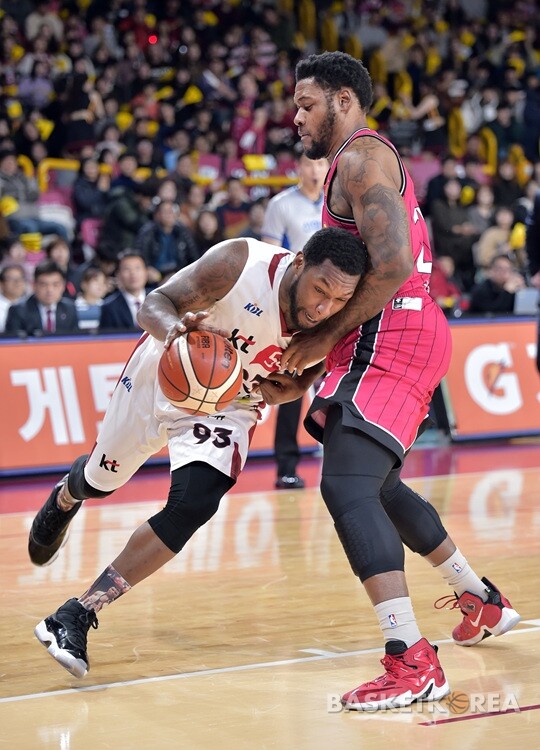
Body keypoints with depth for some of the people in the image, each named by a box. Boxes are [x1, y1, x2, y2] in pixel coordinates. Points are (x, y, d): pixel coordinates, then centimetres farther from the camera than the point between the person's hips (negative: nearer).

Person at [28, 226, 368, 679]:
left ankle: (76, 617, -10)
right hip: (162, 374, -1)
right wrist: (173, 328, -51)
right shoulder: (239, 263, -35)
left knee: (192, 509, -20)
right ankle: (66, 497, 60)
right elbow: (155, 304, -27)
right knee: (102, 479, 19)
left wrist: (275, 388, -24)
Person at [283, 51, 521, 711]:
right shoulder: (361, 161, 23)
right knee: (375, 485, 25)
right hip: (396, 337, 11)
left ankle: (412, 663, -30)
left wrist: (327, 335, -16)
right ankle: (483, 601, 38)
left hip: (390, 336, -11)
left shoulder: (361, 158, -10)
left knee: (345, 487, -22)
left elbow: (393, 265, -23)